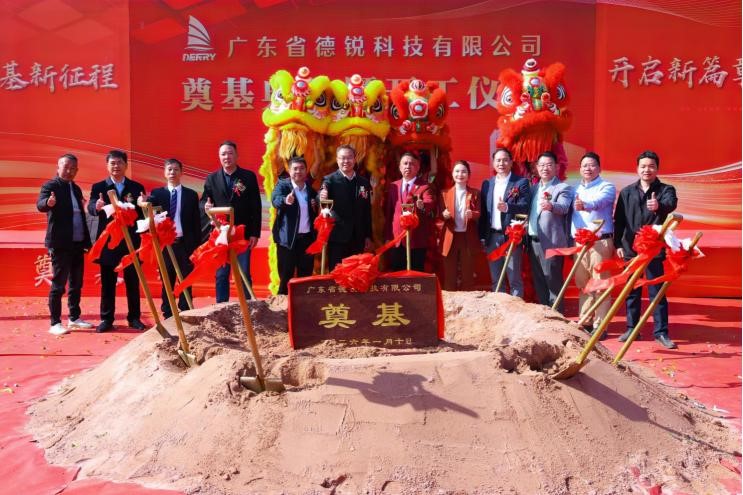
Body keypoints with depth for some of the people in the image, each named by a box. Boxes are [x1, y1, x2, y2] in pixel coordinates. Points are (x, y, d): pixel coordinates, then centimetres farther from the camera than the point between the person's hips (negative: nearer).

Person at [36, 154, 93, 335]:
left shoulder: (76, 188, 15)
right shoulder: (50, 185, -6)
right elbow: (40, 205, -24)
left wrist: (87, 241, 13)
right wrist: (48, 202, -48)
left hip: (77, 243, 7)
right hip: (60, 243, -7)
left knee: (76, 283, 12)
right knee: (58, 284, -4)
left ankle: (74, 318, 22)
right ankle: (55, 323, 2)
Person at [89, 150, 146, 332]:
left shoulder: (136, 187, 7)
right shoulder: (98, 187, 4)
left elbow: (142, 213, 3)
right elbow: (91, 207, -13)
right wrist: (97, 206, -35)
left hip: (131, 242, 1)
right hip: (108, 242, -1)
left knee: (133, 282, 7)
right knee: (107, 283, 5)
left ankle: (134, 317, 15)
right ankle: (106, 319, 12)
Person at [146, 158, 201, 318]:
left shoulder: (191, 194, 6)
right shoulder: (157, 193, 7)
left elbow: (196, 222, 5)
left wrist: (197, 244, 0)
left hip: (186, 244, 0)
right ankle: (168, 315, 15)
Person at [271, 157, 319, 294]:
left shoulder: (311, 188, 10)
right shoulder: (282, 185, -4)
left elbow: (315, 211, 20)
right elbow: (275, 200, -25)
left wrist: (316, 206, -4)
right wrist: (285, 200, -47)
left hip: (307, 238, 4)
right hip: (288, 238, -4)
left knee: (306, 276, 11)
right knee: (286, 276, 3)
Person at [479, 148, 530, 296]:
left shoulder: (521, 182, -1)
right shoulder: (487, 184, 12)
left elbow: (525, 207, -13)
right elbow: (483, 211, 11)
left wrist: (507, 207, -31)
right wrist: (482, 236, 6)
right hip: (492, 237, 5)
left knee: (514, 279, 1)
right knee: (496, 280, 12)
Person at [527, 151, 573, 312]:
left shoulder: (563, 188, -5)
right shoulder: (533, 188, 17)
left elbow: (563, 207, -24)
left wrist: (551, 206, -45)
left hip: (551, 242, -7)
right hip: (533, 242, 7)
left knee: (553, 282, -3)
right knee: (538, 282, 13)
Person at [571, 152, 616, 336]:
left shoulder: (607, 187, -1)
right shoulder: (576, 189, 17)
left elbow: (599, 201, -23)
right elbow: (569, 212, 20)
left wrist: (585, 205, -44)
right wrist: (571, 239, 11)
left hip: (600, 241, -5)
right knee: (582, 284, 9)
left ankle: (600, 326, -1)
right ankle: (585, 323, 17)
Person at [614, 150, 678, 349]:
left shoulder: (666, 189, 0)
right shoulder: (627, 192, 7)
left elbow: (671, 204, -23)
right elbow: (619, 220, 6)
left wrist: (659, 206, -46)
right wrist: (618, 244, 1)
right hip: (631, 248, 3)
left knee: (657, 291, 1)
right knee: (631, 291, 9)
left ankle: (661, 332, 8)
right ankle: (631, 328, 19)